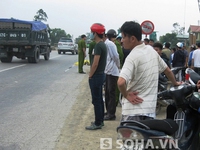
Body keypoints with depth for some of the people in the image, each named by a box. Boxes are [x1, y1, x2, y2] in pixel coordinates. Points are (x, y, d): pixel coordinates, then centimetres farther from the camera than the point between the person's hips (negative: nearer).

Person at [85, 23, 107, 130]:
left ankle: (98, 123, 3)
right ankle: (100, 120, 25)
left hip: (96, 76, -10)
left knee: (96, 100, -4)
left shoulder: (98, 46, -19)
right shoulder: (103, 45, 12)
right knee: (99, 99, 16)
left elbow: (95, 63, -23)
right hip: (101, 74, 10)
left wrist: (90, 75, -12)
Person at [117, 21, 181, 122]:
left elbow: (121, 82, -32)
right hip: (150, 108, 7)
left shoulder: (132, 57, -18)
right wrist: (175, 83, 36)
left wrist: (126, 95, -14)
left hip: (133, 110, -7)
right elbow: (167, 70, 19)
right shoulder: (151, 50, 6)